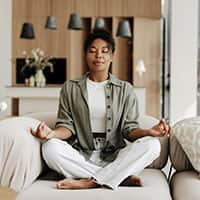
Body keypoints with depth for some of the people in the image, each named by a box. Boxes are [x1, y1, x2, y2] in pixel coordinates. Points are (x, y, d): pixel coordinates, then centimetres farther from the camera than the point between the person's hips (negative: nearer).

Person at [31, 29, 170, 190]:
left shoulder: (125, 89, 10)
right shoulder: (70, 88, 11)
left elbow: (129, 128, 5)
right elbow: (67, 126, 5)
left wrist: (148, 132, -18)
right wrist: (53, 133, -19)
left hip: (114, 158, 0)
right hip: (81, 157, 0)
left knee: (151, 145, -26)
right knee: (51, 147, -30)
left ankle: (88, 182, -26)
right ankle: (122, 178, -25)